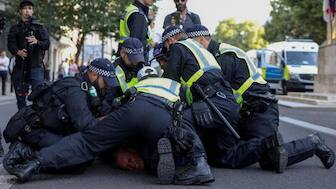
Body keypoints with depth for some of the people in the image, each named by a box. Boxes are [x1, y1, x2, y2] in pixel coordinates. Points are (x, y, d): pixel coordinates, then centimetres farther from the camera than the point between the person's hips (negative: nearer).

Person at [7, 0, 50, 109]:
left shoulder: (39, 27, 8)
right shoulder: (15, 29, 13)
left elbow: (47, 44, -4)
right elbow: (11, 45, 0)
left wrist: (37, 42, -27)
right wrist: (18, 51, -23)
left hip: (36, 66, -3)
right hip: (20, 67, 3)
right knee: (20, 97, 6)